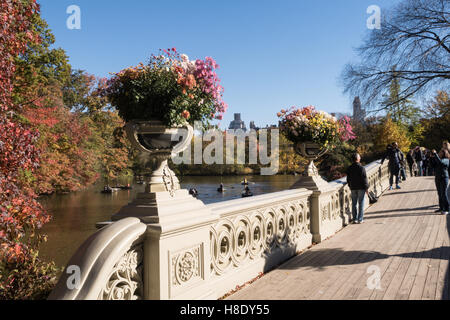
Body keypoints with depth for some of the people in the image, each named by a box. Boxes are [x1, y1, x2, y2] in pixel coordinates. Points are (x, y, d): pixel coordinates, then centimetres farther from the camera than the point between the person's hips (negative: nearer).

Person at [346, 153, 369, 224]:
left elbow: (348, 179, 9)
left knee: (354, 204, 10)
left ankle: (355, 219, 12)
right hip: (361, 188, -4)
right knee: (361, 204, 3)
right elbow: (364, 179, -12)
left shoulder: (349, 168, 2)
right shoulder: (361, 168, -13)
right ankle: (360, 219, 5)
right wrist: (366, 188, -4)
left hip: (353, 188, 4)